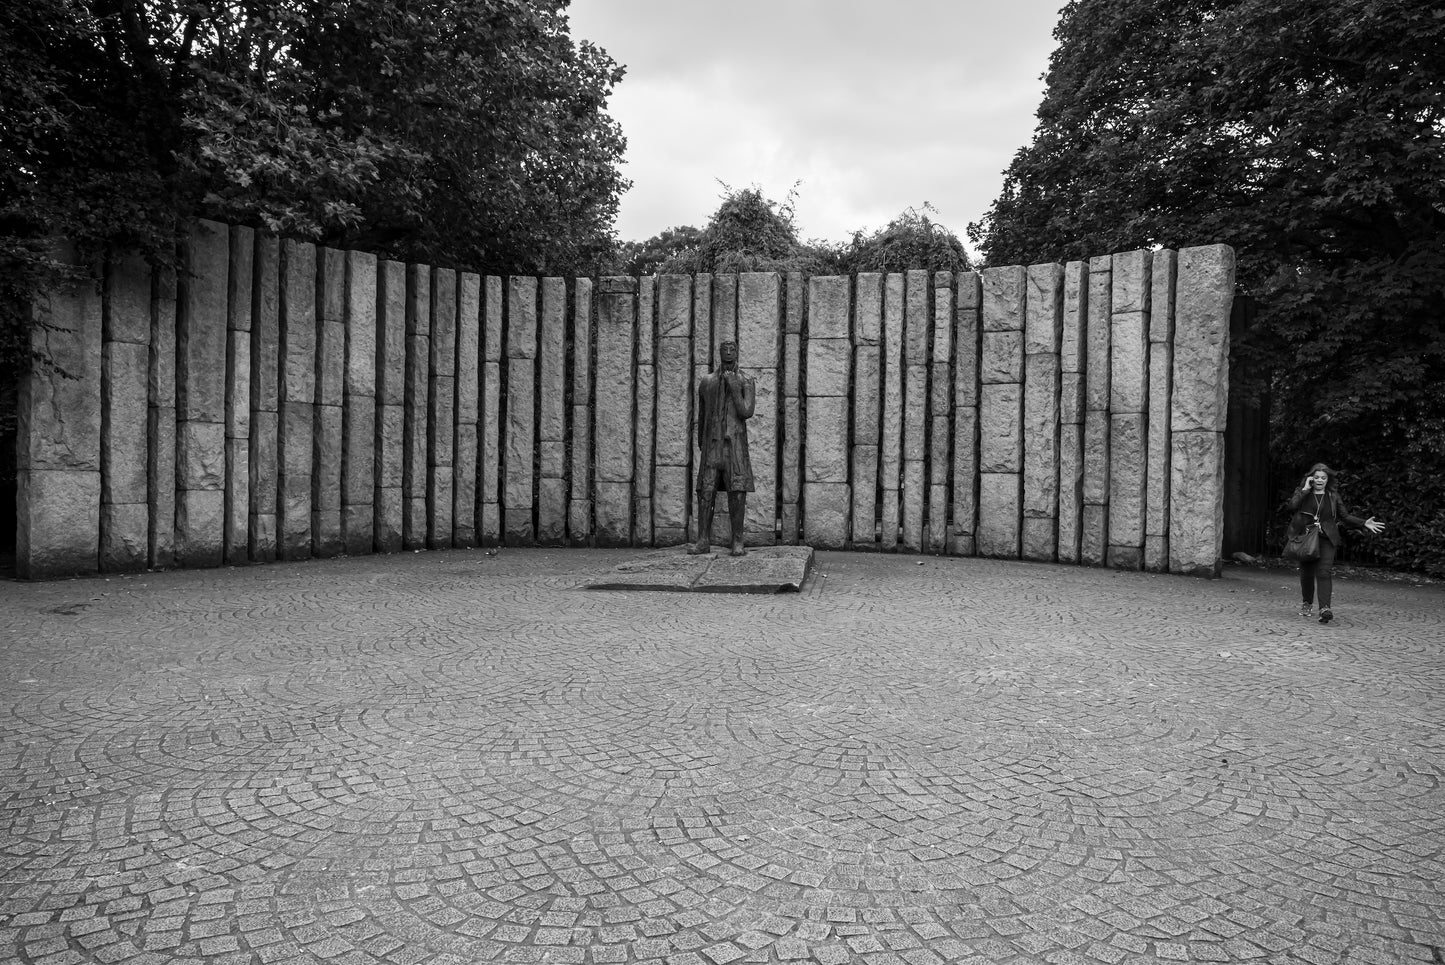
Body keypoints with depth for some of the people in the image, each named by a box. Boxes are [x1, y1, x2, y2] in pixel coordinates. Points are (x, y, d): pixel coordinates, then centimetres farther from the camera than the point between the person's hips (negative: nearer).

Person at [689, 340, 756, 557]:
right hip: (712, 444, 2)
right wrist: (700, 446, 20)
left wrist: (735, 387, -13)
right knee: (705, 492, -3)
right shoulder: (706, 382, 11)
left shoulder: (746, 382, 4)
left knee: (737, 492, -7)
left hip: (736, 445, -2)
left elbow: (747, 413, -9)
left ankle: (738, 543, -1)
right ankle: (703, 542, 2)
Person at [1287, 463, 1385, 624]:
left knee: (1324, 572, -14)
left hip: (1326, 539, 0)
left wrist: (1364, 523, 0)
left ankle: (1325, 609, -22)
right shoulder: (1302, 493, 5)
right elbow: (1292, 506, -15)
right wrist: (1305, 489, -12)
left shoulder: (1333, 496, 10)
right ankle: (1307, 604, 29)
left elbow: (1345, 516, 13)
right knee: (1306, 572, 8)